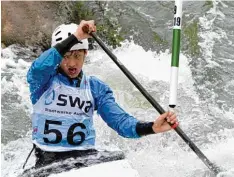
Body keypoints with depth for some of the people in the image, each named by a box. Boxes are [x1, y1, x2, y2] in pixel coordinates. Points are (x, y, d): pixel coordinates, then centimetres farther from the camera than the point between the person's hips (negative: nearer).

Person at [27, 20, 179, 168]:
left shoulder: (95, 87, 8)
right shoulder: (44, 80, 0)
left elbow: (119, 120, -2)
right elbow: (38, 69, -25)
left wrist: (152, 127, -21)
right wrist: (75, 37, -31)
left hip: (86, 157, 3)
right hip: (49, 158, -3)